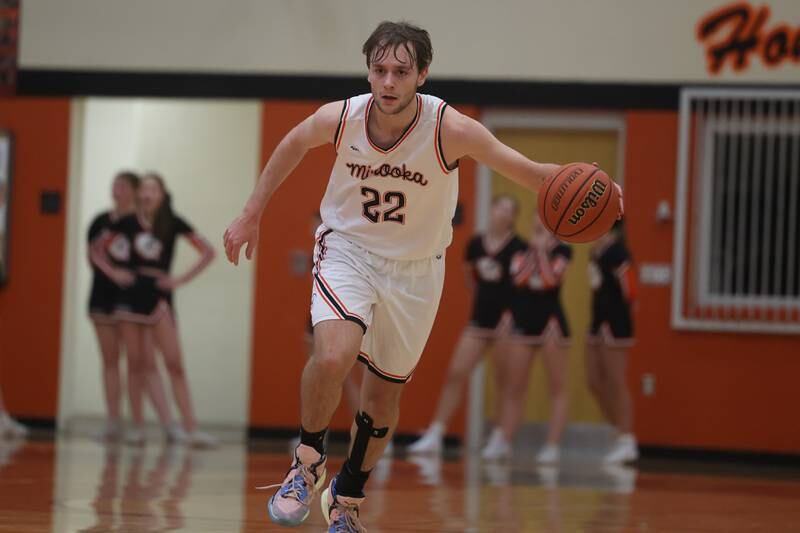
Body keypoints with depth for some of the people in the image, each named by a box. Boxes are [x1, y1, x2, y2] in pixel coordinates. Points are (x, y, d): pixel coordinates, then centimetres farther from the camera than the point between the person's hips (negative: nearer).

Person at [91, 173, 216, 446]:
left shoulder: (173, 223, -1)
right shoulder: (127, 223, 2)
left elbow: (208, 252, 2)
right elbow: (96, 251, 13)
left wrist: (182, 279, -4)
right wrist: (113, 273, 0)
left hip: (158, 297, -1)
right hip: (131, 295, 1)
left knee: (174, 364, -8)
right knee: (138, 364, 4)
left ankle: (190, 428, -12)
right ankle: (137, 427, 10)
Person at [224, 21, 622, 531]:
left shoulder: (450, 129, -24)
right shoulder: (339, 118, -18)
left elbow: (531, 172, -23)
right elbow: (292, 145, 5)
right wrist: (251, 215, 11)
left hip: (415, 269, 1)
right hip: (348, 250, -1)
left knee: (385, 393, 12)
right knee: (333, 356, -28)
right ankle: (309, 464, -3)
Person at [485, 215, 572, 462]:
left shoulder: (562, 251, -3)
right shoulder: (523, 249, 7)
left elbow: (551, 279, -18)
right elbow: (518, 278, -7)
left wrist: (542, 250, -15)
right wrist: (532, 249, -11)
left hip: (551, 323, -4)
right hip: (523, 323, 4)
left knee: (557, 388, -1)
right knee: (513, 388, 6)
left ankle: (552, 446, -1)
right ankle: (502, 441, 11)